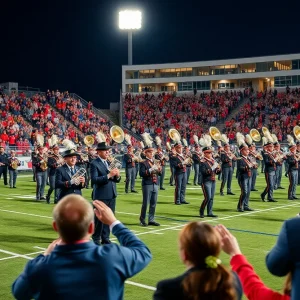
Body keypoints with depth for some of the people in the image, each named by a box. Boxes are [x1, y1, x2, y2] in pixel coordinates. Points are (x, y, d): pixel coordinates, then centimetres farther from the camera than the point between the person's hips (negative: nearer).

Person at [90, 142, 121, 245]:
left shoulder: (110, 162, 13)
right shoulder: (94, 164, -9)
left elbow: (116, 180, 14)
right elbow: (94, 180, -20)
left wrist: (117, 175, -9)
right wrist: (109, 175, -25)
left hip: (111, 195, 7)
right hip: (101, 196, -7)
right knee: (99, 218, 1)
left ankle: (105, 238, 22)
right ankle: (96, 239, 12)